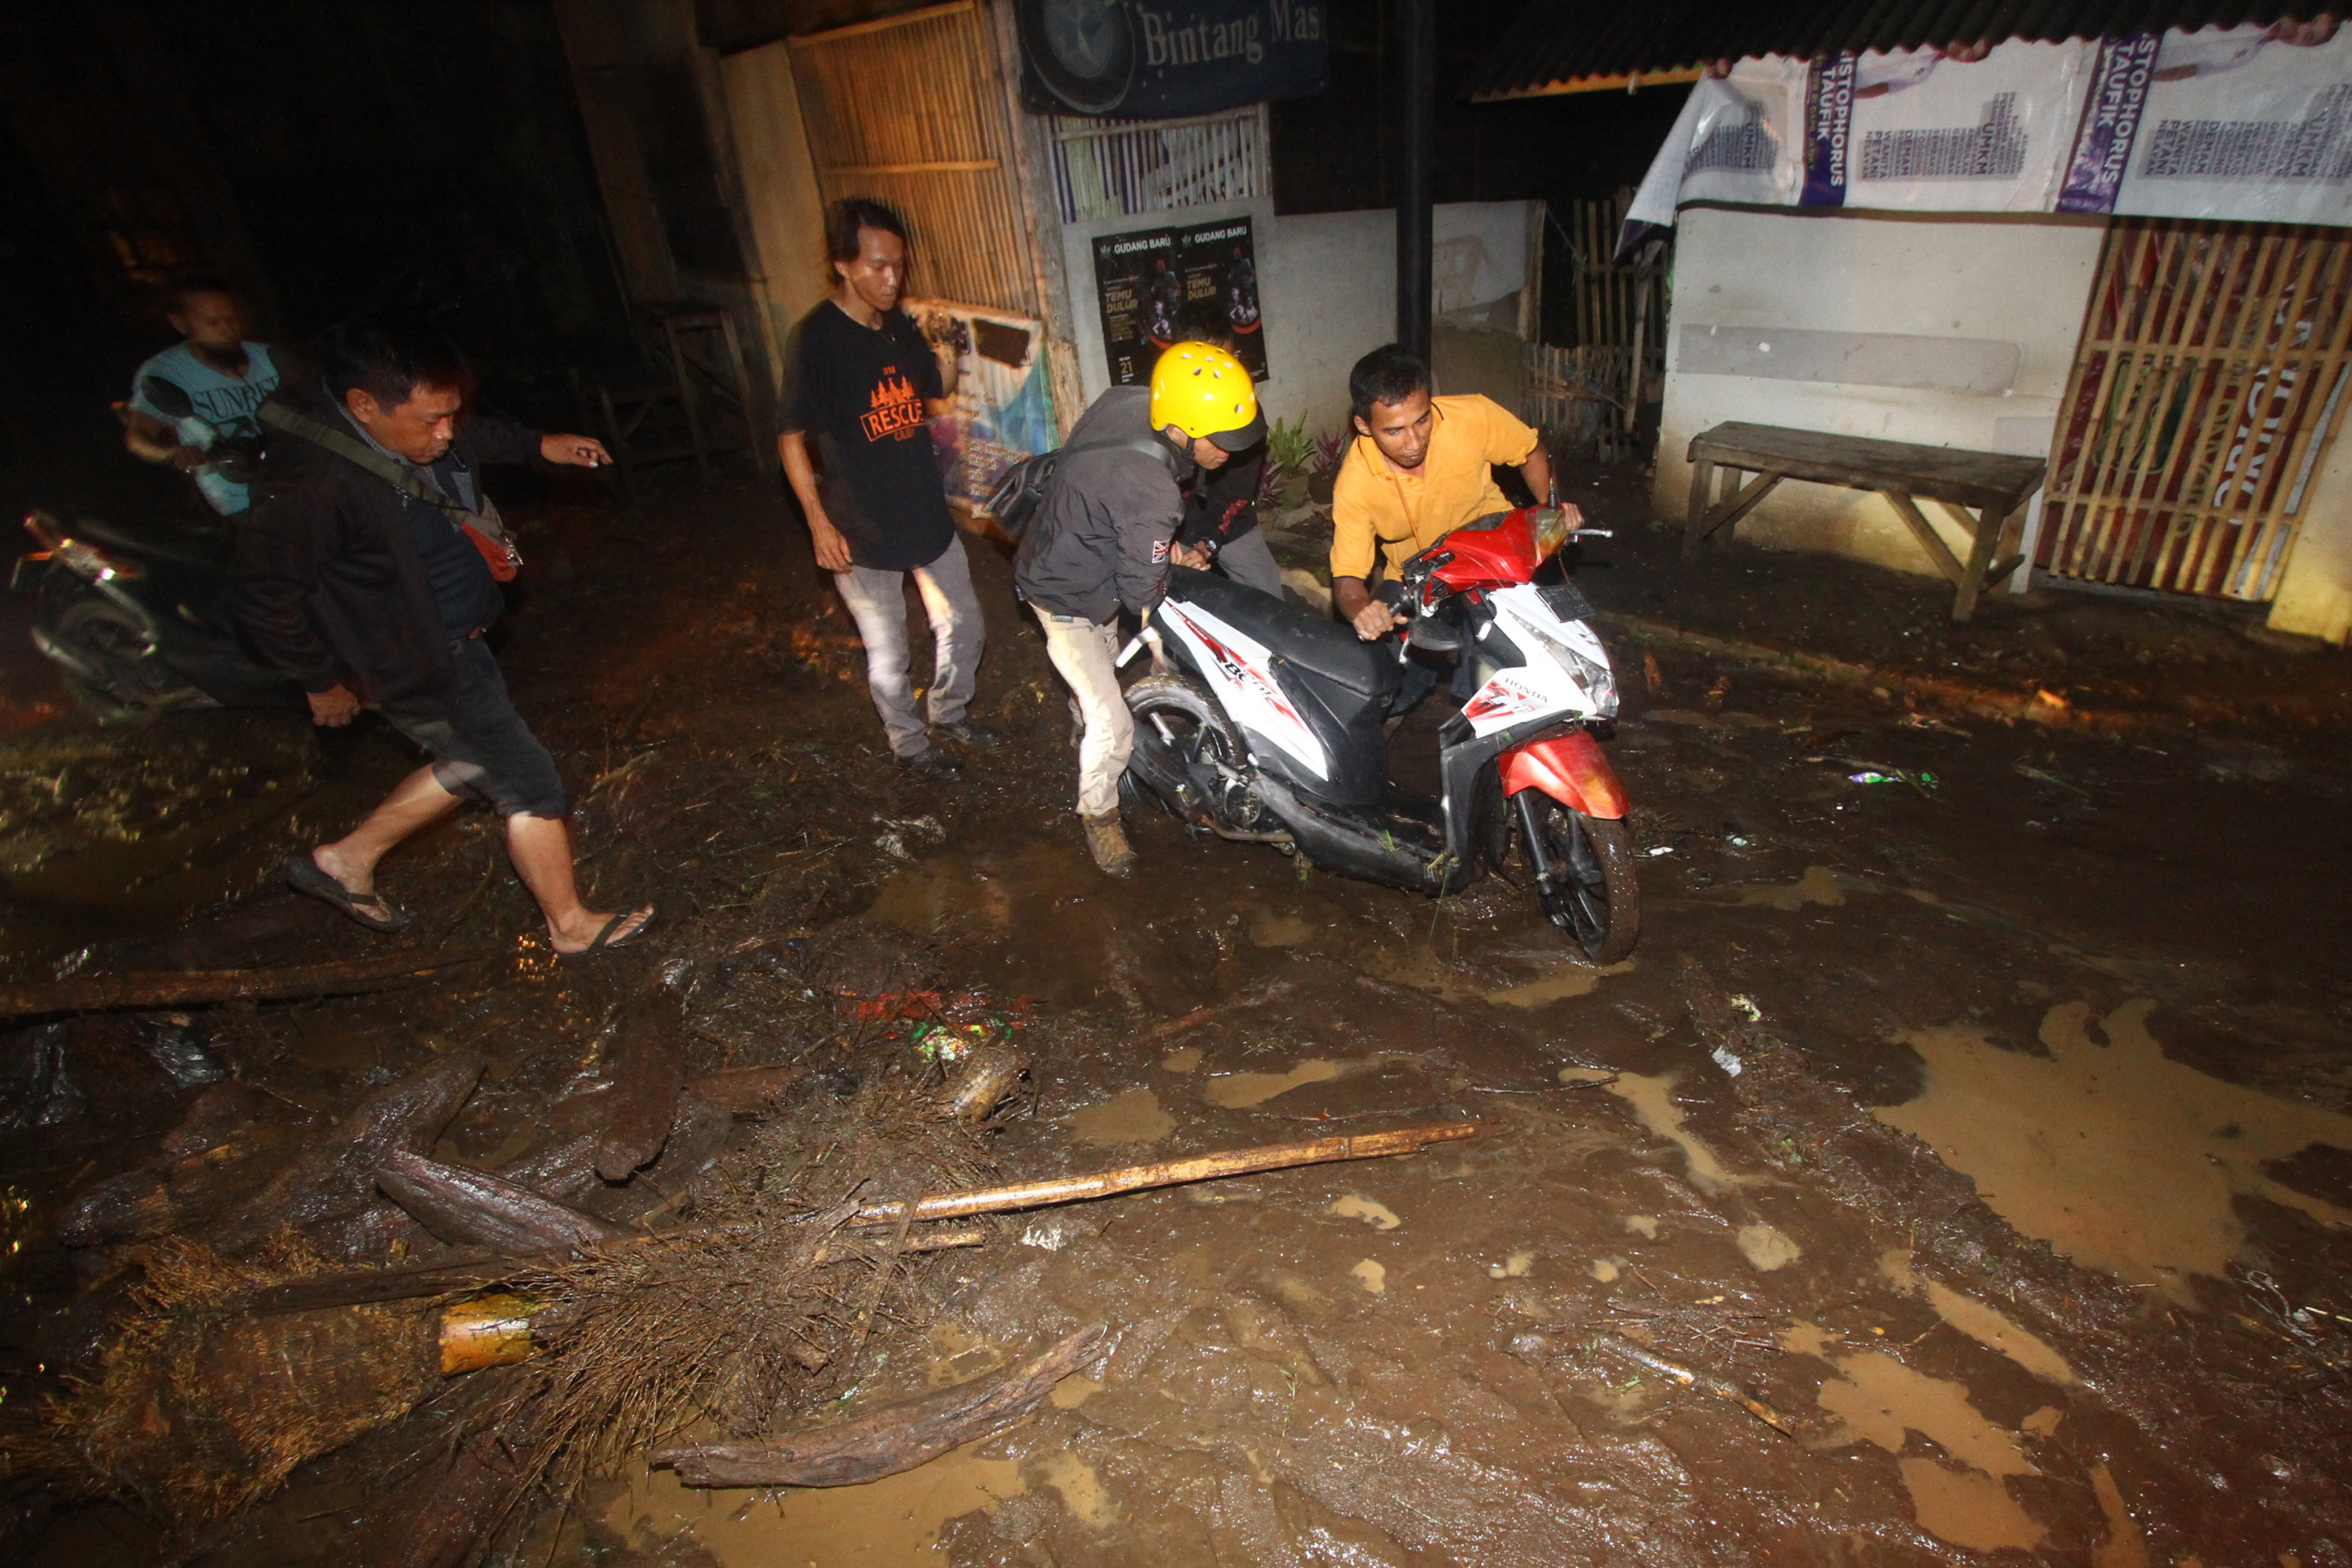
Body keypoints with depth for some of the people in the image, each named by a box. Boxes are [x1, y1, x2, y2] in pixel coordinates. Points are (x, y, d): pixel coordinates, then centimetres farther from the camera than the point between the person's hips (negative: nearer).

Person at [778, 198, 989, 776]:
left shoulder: (901, 328, 4)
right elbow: (792, 437, -13)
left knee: (964, 628, 17)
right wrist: (819, 522, -17)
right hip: (861, 532, -6)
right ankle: (910, 743, 32)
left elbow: (935, 403, 16)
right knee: (888, 657, 7)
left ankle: (947, 713, 42)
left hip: (926, 513, 6)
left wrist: (946, 365, -4)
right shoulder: (818, 338, -15)